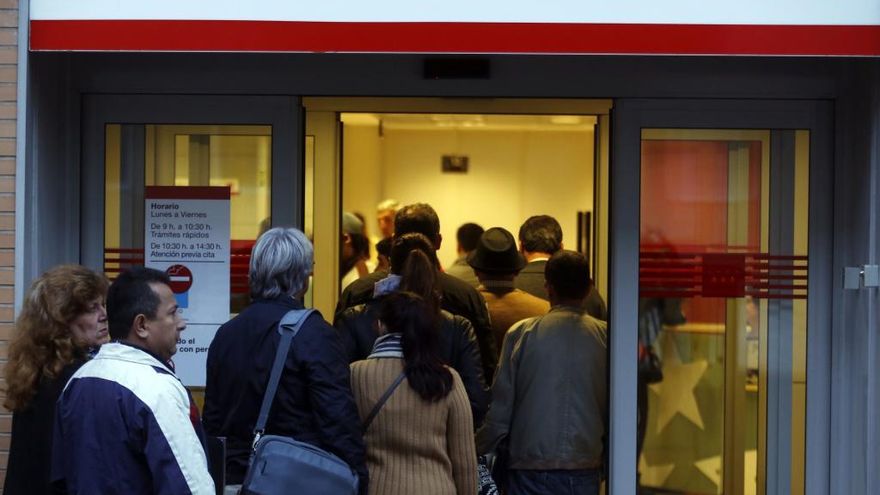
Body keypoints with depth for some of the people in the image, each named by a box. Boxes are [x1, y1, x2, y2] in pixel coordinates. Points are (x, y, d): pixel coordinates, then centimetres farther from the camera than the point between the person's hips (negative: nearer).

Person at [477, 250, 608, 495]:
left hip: (531, 469, -1)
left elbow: (501, 407, -1)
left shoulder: (521, 333, -4)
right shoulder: (605, 336, -1)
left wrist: (478, 450, 14)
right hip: (585, 468, 1)